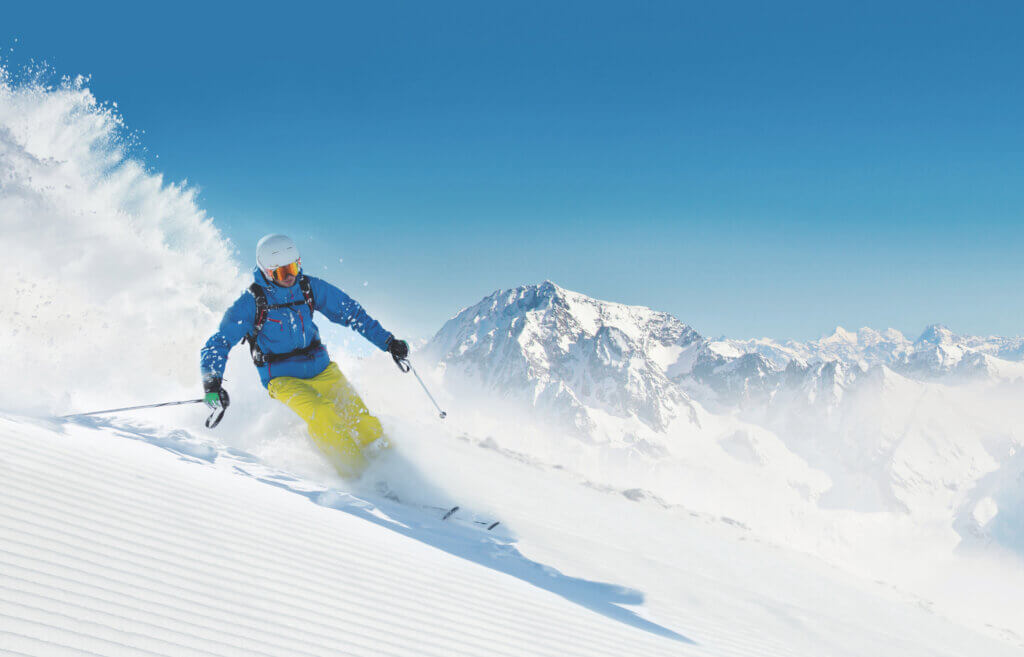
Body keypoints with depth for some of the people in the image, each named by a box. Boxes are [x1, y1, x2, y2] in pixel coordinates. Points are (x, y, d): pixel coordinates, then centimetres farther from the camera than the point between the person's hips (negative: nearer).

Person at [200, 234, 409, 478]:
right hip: (283, 378, -4)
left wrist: (388, 342, 4)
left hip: (321, 368, 4)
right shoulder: (251, 302, -12)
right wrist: (212, 383, -26)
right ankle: (358, 476, -20)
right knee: (322, 415, -29)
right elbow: (219, 343, -10)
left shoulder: (310, 288, -3)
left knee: (359, 417, -15)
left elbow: (351, 311, 7)